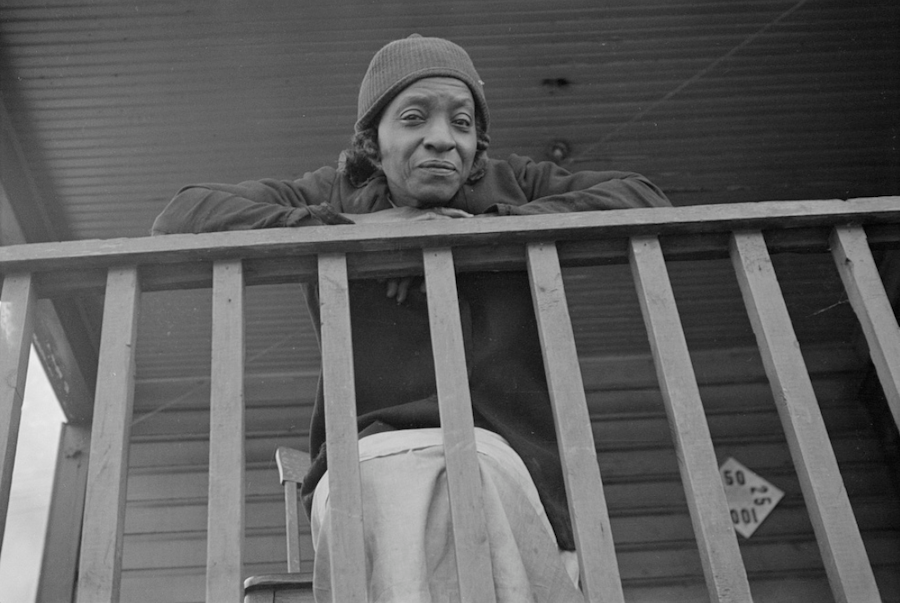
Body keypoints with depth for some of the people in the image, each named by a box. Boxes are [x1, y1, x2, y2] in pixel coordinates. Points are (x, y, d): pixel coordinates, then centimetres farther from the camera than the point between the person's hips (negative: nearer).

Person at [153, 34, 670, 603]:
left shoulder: (512, 187, 15)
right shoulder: (334, 195, 14)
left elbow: (647, 199, 1)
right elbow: (180, 216, 5)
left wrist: (487, 227, -9)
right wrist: (349, 227, -5)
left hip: (509, 456, 1)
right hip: (374, 455, 0)